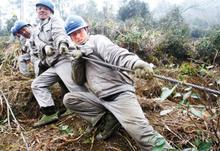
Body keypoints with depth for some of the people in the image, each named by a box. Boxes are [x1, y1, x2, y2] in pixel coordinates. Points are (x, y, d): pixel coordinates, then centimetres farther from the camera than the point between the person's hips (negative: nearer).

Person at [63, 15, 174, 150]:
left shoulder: (97, 40, 2)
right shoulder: (80, 51, 21)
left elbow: (115, 53, -20)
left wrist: (135, 62, -42)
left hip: (120, 93, -7)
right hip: (101, 98, 7)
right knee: (68, 99, -4)